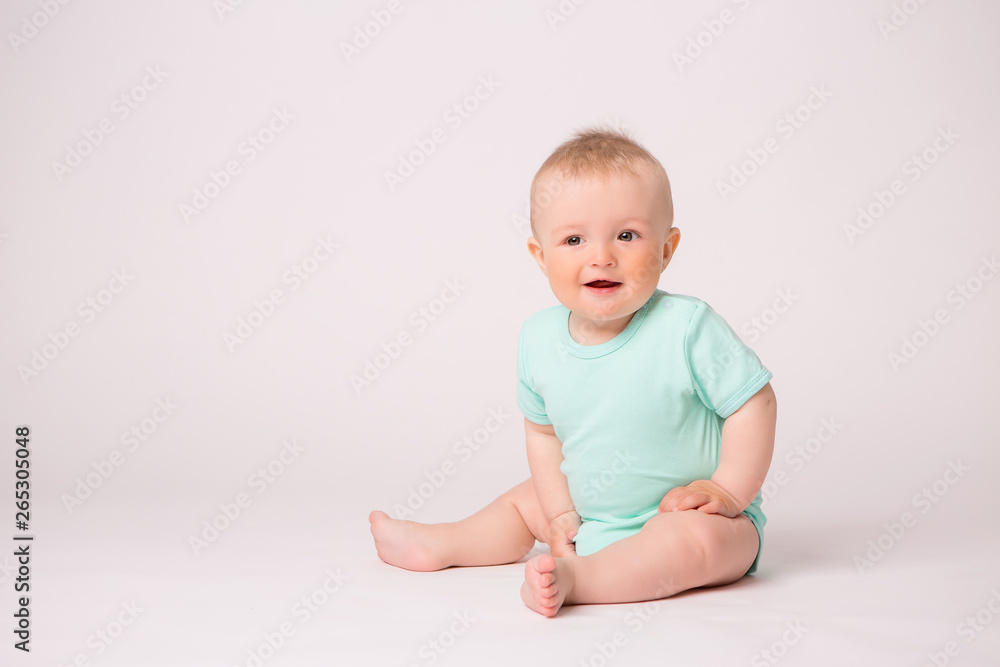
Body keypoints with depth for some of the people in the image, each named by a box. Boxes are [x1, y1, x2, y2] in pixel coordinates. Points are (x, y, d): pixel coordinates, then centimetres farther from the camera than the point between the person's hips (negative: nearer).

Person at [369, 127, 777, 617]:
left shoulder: (688, 328, -24)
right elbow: (543, 429, 7)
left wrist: (728, 493, -21)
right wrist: (561, 513, 2)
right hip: (591, 517, 6)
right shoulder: (538, 339, -6)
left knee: (691, 540, -36)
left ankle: (576, 576, -40)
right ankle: (436, 545, 36)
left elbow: (754, 404, -17)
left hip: (695, 516, -6)